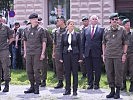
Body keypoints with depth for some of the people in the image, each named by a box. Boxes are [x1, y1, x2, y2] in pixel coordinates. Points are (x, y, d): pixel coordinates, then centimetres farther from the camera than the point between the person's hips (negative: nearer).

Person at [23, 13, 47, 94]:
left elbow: (44, 42, -3)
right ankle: (32, 87, 20)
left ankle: (37, 88, 6)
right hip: (29, 53, 4)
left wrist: (43, 53, -9)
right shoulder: (26, 29, 10)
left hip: (37, 53, -4)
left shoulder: (41, 29, -2)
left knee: (36, 70, -3)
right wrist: (25, 52, 13)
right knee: (29, 70, 8)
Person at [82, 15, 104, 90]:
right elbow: (83, 42, 12)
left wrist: (102, 53, -5)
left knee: (97, 69, 2)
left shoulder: (101, 29, 3)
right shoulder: (86, 30, 11)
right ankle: (90, 83, 16)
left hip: (97, 53, -2)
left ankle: (96, 84, 13)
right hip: (88, 53, 3)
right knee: (89, 69, 7)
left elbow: (103, 42, 1)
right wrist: (83, 52, 5)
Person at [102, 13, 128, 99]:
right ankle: (112, 91, 17)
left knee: (118, 73, 0)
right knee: (109, 73, 6)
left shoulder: (122, 30, 3)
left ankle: (118, 91, 11)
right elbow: (104, 43, 13)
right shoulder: (106, 30, 9)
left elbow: (125, 43, 4)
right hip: (108, 56, 3)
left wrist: (124, 54, -3)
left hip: (118, 56, -3)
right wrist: (104, 54, 8)